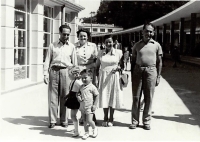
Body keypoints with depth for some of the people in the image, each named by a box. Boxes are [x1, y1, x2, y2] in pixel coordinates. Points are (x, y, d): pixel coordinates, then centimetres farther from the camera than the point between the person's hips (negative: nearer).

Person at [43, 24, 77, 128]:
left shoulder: (71, 47, 10)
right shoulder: (52, 45, 9)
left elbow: (74, 62, 11)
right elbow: (47, 60, 7)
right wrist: (45, 74, -3)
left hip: (66, 71, 0)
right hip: (54, 70, 0)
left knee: (65, 97, 4)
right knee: (53, 97, 0)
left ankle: (64, 120, 14)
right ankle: (52, 120, 7)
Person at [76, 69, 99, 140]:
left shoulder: (92, 87, -10)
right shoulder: (81, 87, 7)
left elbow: (97, 96, -7)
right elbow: (78, 93, 15)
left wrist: (95, 105, -11)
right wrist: (78, 97, -8)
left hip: (89, 107, -6)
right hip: (82, 107, 6)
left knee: (89, 120, -8)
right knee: (84, 121, 11)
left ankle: (94, 128, 20)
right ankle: (86, 133, 24)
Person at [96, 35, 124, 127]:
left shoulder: (118, 52, 1)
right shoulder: (100, 53, 5)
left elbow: (122, 65, 5)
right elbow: (97, 66, 9)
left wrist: (118, 68, -17)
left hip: (114, 77, -1)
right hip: (103, 77, 1)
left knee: (113, 96, 4)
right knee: (104, 97, 3)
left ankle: (111, 118, 17)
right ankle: (105, 118, 18)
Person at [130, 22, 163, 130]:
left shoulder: (156, 45, 5)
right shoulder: (137, 45, 7)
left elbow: (159, 62, 7)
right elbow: (133, 61, 9)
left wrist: (158, 76, 1)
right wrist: (132, 75, 4)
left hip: (151, 71, -1)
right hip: (138, 71, 1)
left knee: (148, 98, 4)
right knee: (136, 97, 4)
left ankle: (146, 121, 16)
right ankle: (135, 120, 14)